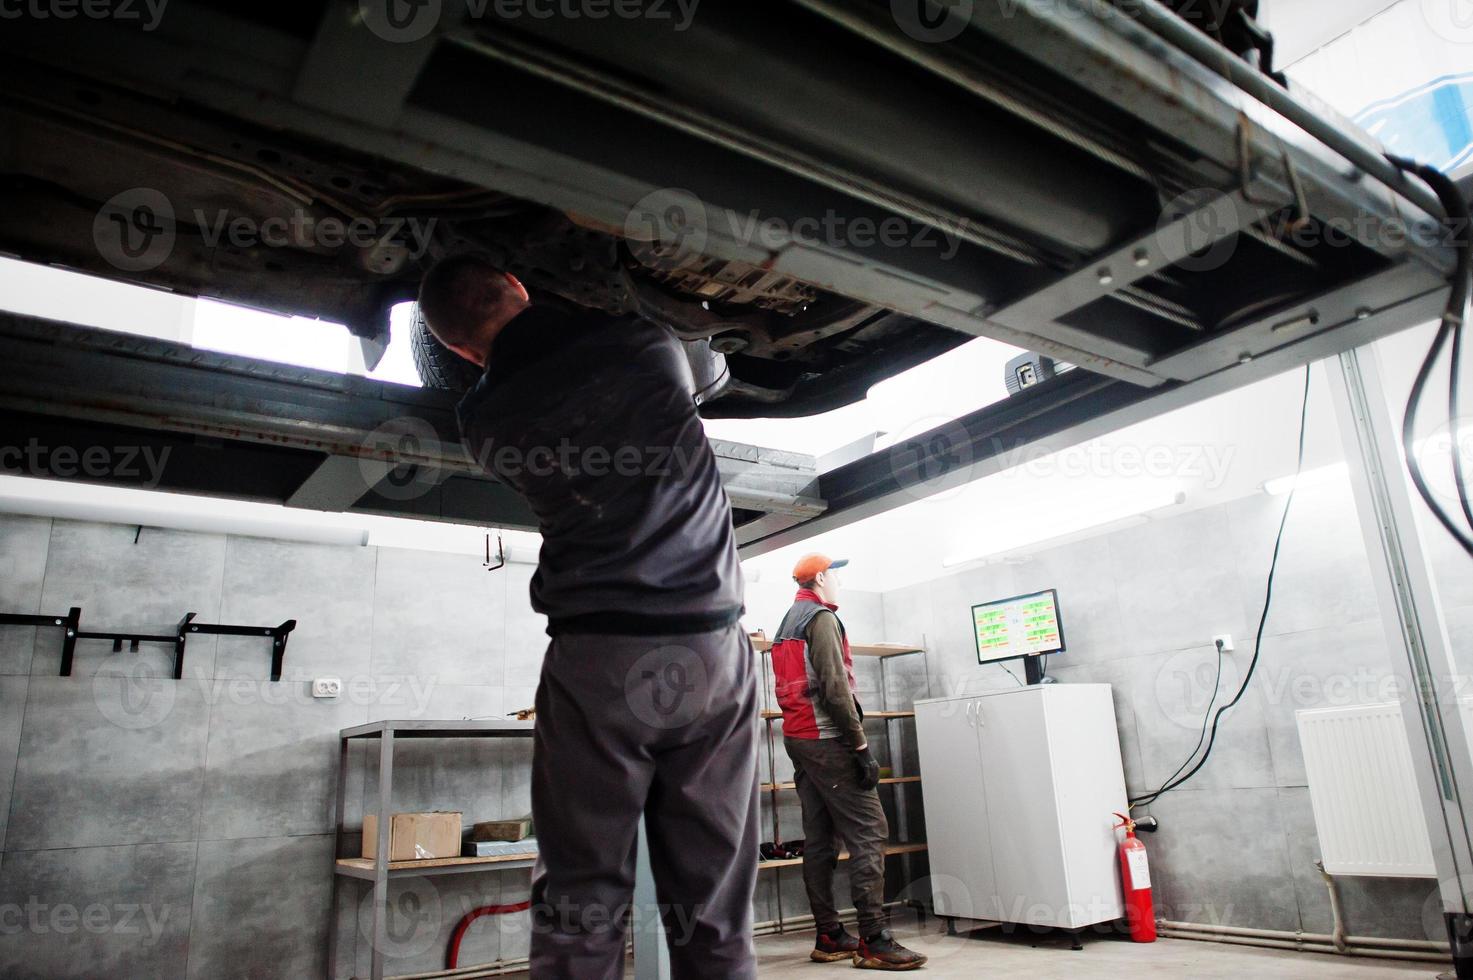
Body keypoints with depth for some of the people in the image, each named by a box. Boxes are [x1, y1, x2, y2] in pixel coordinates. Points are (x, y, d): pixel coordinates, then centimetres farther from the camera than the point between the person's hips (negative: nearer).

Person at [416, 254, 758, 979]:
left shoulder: (484, 420, 5)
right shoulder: (650, 348, 5)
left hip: (598, 660, -1)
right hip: (714, 651, 1)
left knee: (578, 910, 8)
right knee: (713, 917, 7)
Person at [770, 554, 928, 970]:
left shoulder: (788, 623, 19)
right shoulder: (821, 618, -9)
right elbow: (835, 687, -18)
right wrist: (861, 746, -16)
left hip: (797, 738, 10)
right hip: (826, 738, -9)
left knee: (819, 839, 9)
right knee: (868, 831, -8)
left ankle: (829, 938, 13)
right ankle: (874, 941, -10)